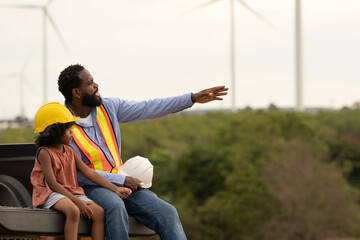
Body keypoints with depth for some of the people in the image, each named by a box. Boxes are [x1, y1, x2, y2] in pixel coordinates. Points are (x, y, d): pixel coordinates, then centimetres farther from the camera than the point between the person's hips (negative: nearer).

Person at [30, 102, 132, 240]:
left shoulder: (69, 152, 13)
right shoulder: (45, 153, -10)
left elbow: (90, 173, 12)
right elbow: (53, 184, -16)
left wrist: (115, 189, 4)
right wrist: (77, 201, -21)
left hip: (72, 192, 7)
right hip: (50, 194, -7)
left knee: (99, 212, -14)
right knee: (73, 211, -36)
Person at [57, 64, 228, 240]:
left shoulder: (109, 107, 7)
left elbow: (147, 109, 11)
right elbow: (78, 173, -14)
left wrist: (193, 98, 8)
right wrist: (121, 180, -16)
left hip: (121, 181, 6)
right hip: (91, 187, -6)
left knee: (167, 212, -14)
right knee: (116, 206, -39)